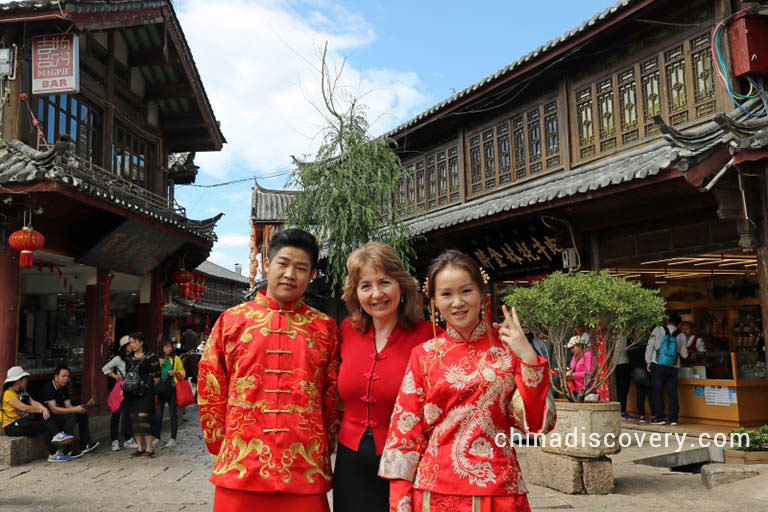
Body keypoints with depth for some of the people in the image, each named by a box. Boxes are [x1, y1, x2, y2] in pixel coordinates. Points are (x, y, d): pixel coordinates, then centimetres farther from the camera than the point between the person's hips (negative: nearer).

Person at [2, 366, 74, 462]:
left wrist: (44, 409, -17)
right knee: (44, 425, -21)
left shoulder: (22, 392, 17)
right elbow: (24, 407, -25)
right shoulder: (9, 393, -13)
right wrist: (41, 410, -16)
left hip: (23, 421, 8)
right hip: (12, 427, -8)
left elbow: (34, 402, 3)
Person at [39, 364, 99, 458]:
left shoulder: (64, 388, 9)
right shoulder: (48, 388, -19)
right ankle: (71, 450, -29)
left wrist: (84, 407, -18)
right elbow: (54, 409, -27)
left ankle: (85, 444, -2)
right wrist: (75, 410, -31)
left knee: (83, 413, -1)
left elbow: (68, 406, 2)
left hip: (60, 415, 9)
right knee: (70, 416, -31)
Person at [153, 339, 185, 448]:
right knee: (158, 414, 2)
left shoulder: (176, 359, 7)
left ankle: (173, 439, 0)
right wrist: (159, 365, -5)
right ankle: (157, 438, 13)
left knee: (172, 414, -2)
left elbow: (183, 373, 11)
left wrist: (175, 372, -9)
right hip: (160, 389, 2)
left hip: (172, 389, -2)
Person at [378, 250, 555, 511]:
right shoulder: (423, 355, -2)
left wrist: (528, 357, -15)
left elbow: (535, 422, -5)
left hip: (499, 491, 0)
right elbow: (406, 433, 0)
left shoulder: (508, 347, -1)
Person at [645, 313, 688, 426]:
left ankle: (659, 417, 2)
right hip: (673, 367, 3)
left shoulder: (658, 329, -1)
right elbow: (684, 354, 13)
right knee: (672, 393, 6)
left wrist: (648, 361, 3)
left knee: (657, 392, 3)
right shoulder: (680, 335, 6)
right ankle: (673, 418, 8)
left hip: (658, 366, -2)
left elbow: (650, 345, -4)